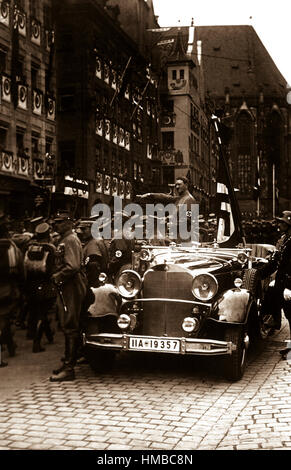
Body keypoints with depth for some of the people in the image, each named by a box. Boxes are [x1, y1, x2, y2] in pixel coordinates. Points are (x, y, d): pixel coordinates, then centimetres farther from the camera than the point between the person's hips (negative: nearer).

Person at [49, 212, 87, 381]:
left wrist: (57, 276, -12)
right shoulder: (64, 240, 20)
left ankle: (69, 369, -7)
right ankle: (68, 363, 24)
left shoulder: (71, 240, -13)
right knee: (68, 327, 15)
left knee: (70, 327, -9)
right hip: (67, 288, 11)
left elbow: (73, 267, -24)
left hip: (72, 288, -11)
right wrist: (57, 276, 9)